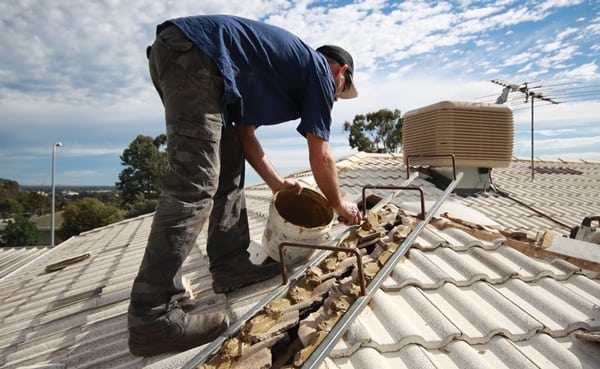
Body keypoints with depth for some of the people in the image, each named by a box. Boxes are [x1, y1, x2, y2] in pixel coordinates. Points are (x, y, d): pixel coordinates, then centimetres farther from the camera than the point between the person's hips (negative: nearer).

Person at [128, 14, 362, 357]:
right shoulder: (319, 71, 7)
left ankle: (232, 265, 13)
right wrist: (340, 204, 19)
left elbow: (244, 130, 22)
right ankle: (153, 317, -14)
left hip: (173, 50, 10)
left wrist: (276, 181, 20)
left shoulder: (286, 65, 29)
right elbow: (321, 156, 4)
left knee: (229, 168, 10)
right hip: (194, 52, -10)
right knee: (194, 185, -16)